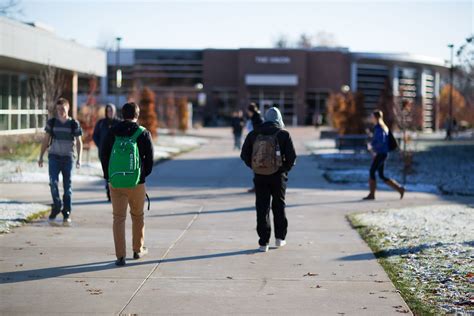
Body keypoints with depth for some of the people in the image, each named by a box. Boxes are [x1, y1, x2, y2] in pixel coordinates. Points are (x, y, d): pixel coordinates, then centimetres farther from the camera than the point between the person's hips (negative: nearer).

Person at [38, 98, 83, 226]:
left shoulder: (74, 124, 0)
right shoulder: (51, 122, 4)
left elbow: (79, 142, 4)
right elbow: (45, 140, 9)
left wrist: (79, 158, -6)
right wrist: (41, 157, 5)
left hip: (68, 157, -1)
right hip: (54, 156, 1)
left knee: (67, 186, 2)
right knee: (53, 182, -13)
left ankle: (67, 213, 8)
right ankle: (57, 206, 7)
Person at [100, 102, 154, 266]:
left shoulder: (112, 132, 2)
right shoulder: (143, 133, -3)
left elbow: (104, 156, 6)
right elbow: (149, 159, -2)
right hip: (137, 184, -1)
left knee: (119, 218, 3)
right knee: (137, 216, 18)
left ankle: (120, 256, -4)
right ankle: (138, 250, 30)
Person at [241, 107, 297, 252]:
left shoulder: (253, 134, 1)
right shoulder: (283, 135, -6)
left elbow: (244, 155, 1)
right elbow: (292, 156, -10)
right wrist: (286, 168, 6)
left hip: (259, 176, 1)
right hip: (278, 176, -1)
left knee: (262, 208, 4)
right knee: (279, 205, 17)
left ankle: (263, 243, 0)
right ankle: (280, 237, 25)